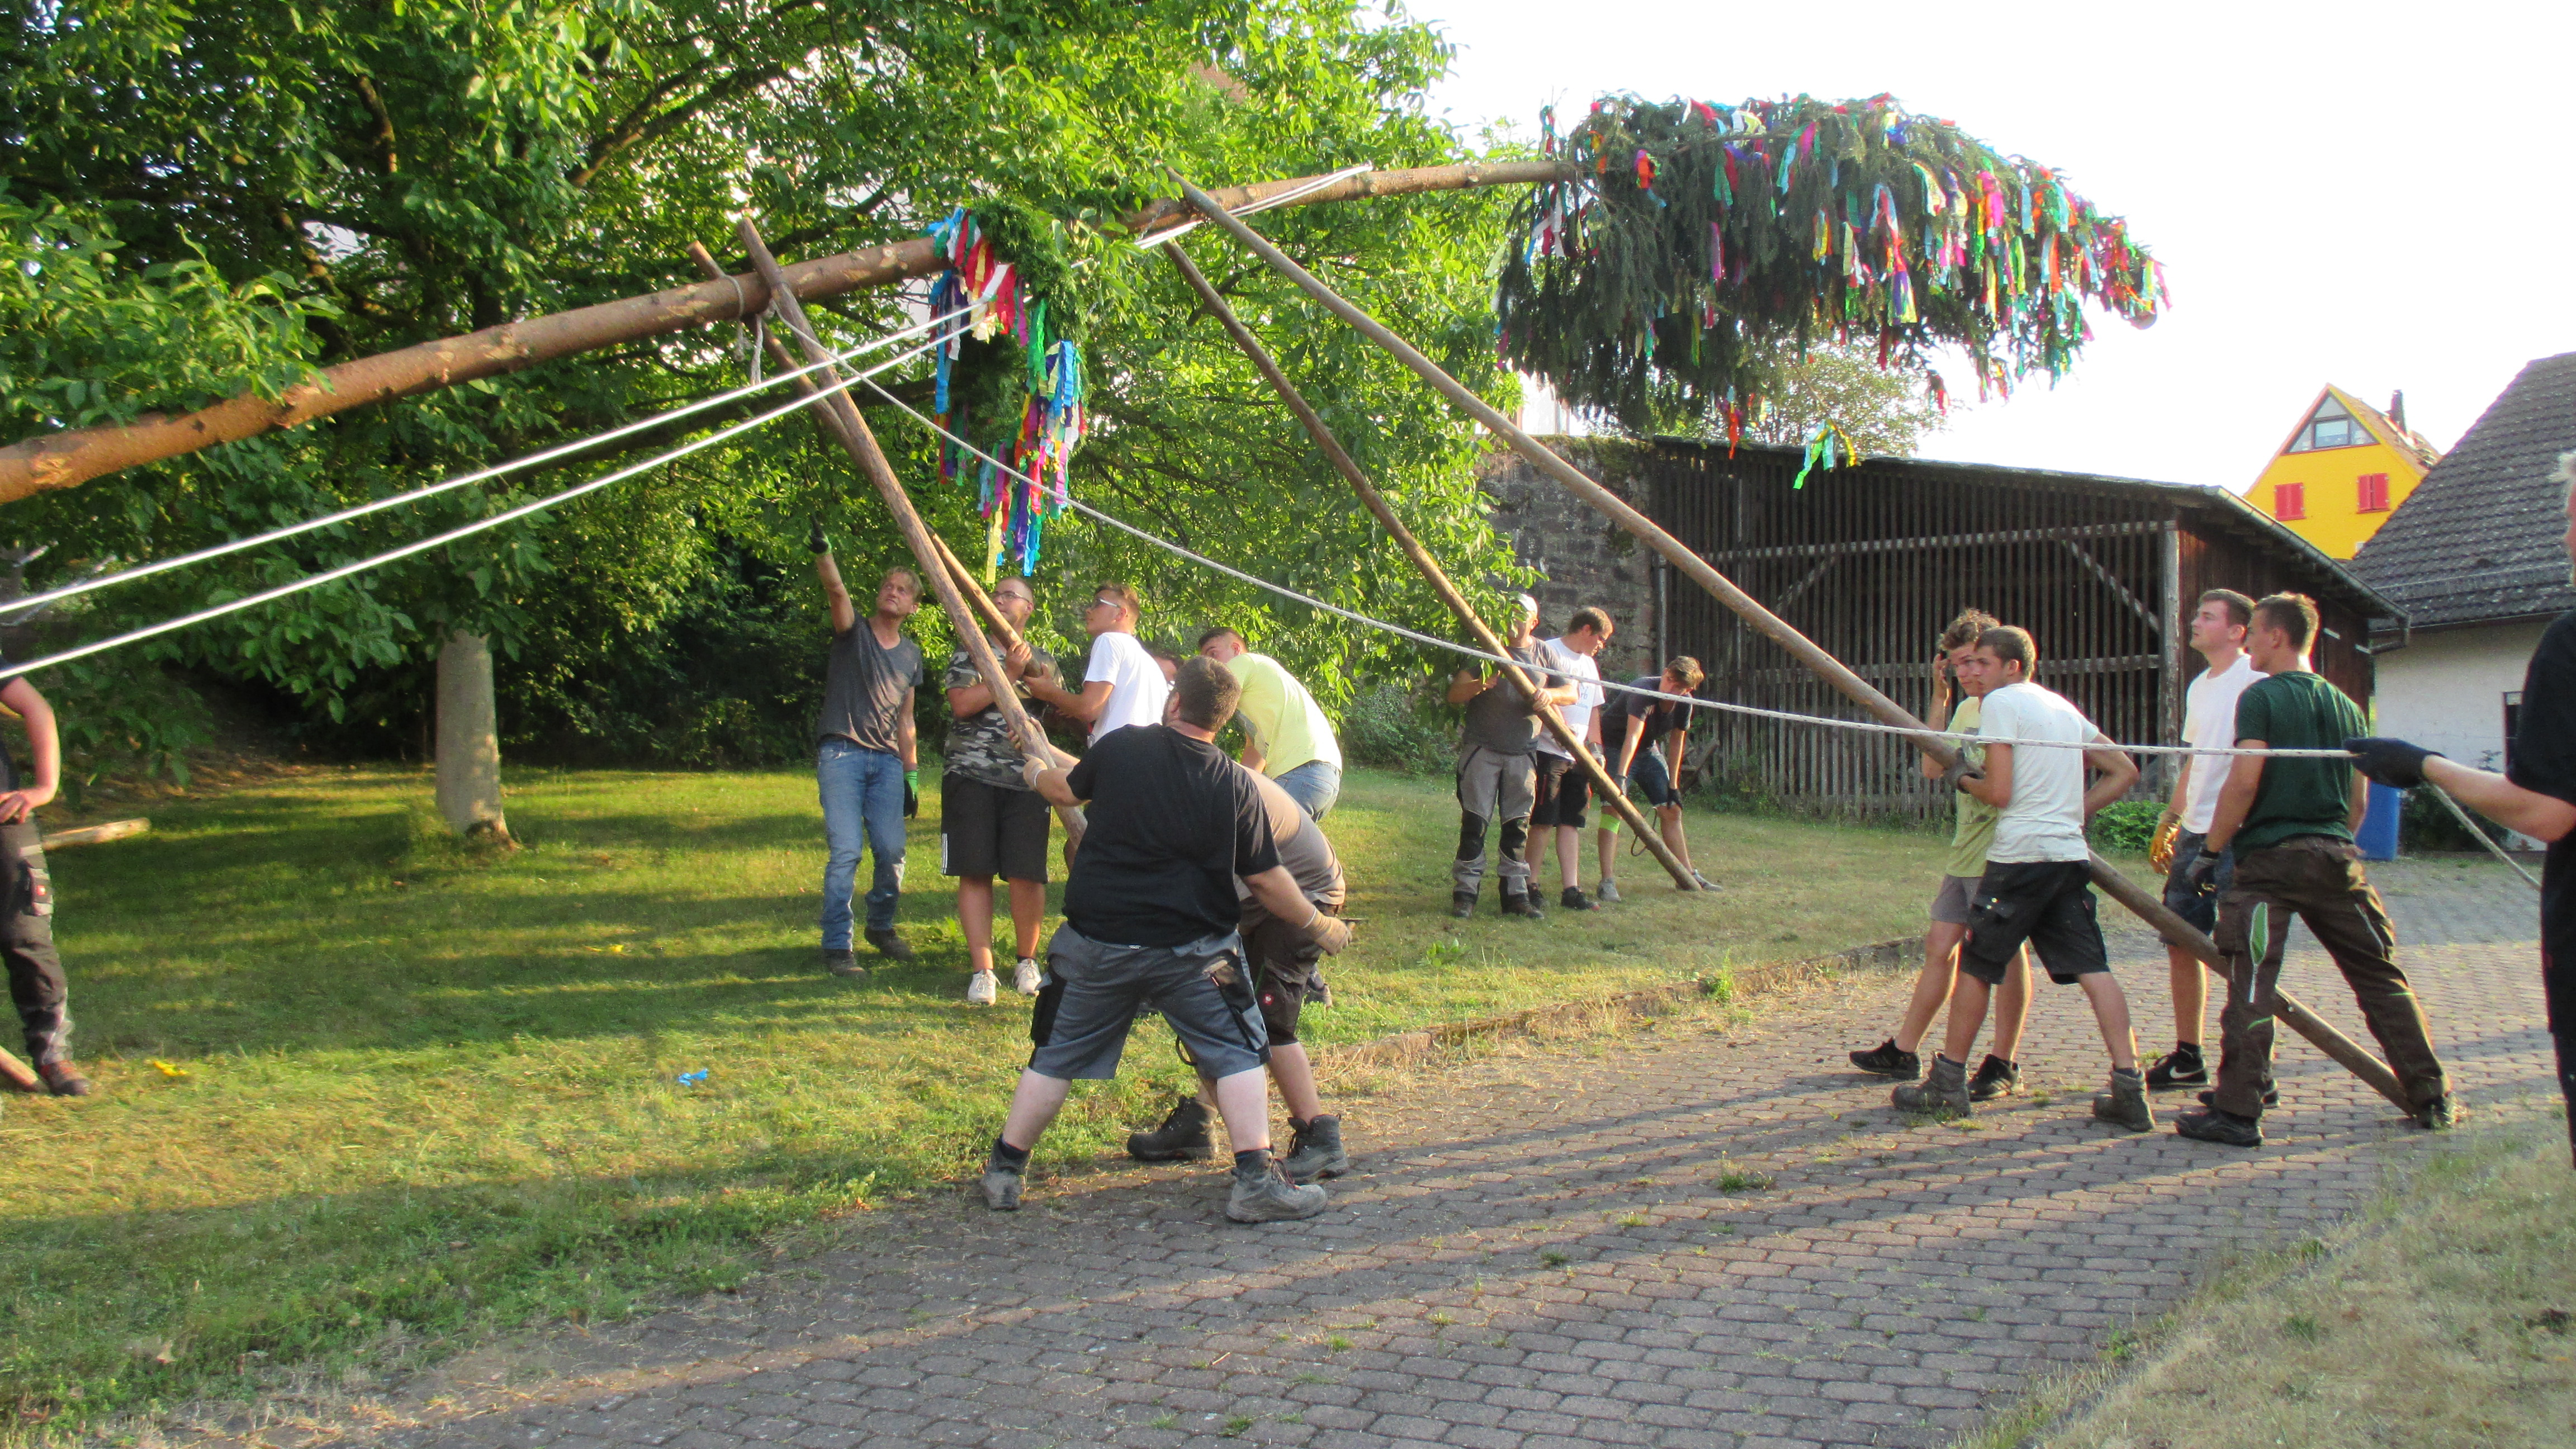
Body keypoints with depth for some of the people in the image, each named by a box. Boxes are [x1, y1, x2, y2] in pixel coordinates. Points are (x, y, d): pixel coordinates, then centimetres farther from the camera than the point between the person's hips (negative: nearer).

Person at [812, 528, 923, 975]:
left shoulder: (910, 654, 17)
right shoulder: (853, 632, 3)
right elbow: (836, 591, -18)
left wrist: (911, 774, 17)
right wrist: (823, 552, -37)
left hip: (887, 760, 4)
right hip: (842, 753, -4)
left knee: (892, 850, -2)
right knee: (845, 851, -12)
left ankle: (881, 926, 23)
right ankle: (837, 946, -5)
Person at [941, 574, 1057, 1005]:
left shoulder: (1043, 661, 18)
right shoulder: (969, 654, 10)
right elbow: (962, 704, -7)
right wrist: (1010, 674, -9)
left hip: (1026, 779, 1)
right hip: (972, 775, -1)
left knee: (1027, 873, -5)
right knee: (975, 872, -5)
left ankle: (1027, 962, 15)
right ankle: (982, 970, -1)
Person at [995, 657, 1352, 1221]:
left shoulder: (1122, 746, -4)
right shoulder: (1236, 785, -7)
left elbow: (1066, 789, 16)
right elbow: (1266, 880, -2)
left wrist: (1035, 771, 39)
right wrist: (1319, 926, 14)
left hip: (1097, 939, 2)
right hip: (1189, 951, -2)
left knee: (1057, 1053, 15)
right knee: (1238, 1052, 8)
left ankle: (1004, 1172, 23)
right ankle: (1256, 1180, 0)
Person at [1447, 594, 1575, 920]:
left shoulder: (1544, 654, 10)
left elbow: (1571, 693, 8)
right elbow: (1454, 694, -7)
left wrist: (1550, 694, -15)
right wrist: (1482, 683, -27)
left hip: (1522, 754, 3)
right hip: (1482, 749, -3)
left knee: (1518, 825, 5)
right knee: (1474, 823, -7)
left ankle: (1516, 894, 11)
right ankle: (1464, 893, -3)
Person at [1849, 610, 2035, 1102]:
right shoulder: (1968, 710, 15)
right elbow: (1932, 768, 10)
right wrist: (1940, 697, 9)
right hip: (1964, 852, 8)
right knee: (1940, 944, 11)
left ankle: (2005, 1064, 6)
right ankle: (1903, 1052, 17)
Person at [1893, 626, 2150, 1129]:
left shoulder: (2000, 702, -3)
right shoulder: (2063, 706, 20)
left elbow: (2000, 792, -11)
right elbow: (2124, 772, 24)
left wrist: (1966, 782, 9)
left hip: (2019, 854, -7)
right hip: (2070, 855, 7)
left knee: (1975, 965, 5)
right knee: (2091, 968, 1)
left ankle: (1948, 1083, 13)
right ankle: (2129, 1088, -9)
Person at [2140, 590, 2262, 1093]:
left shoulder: (2253, 682, -11)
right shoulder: (2200, 686, 16)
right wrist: (2168, 824, 22)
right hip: (2194, 833, 9)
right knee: (2180, 940, 12)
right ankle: (2187, 1057, 22)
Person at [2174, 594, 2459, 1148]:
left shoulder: (2261, 697, -6)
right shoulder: (2345, 705, 12)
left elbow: (2244, 781, -15)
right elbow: (2359, 800, 15)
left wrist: (2211, 849, -7)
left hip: (2268, 857, -5)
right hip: (2334, 858, 5)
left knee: (2250, 985, -4)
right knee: (2381, 977, 12)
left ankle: (2237, 1112, -6)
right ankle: (2431, 1098, 16)